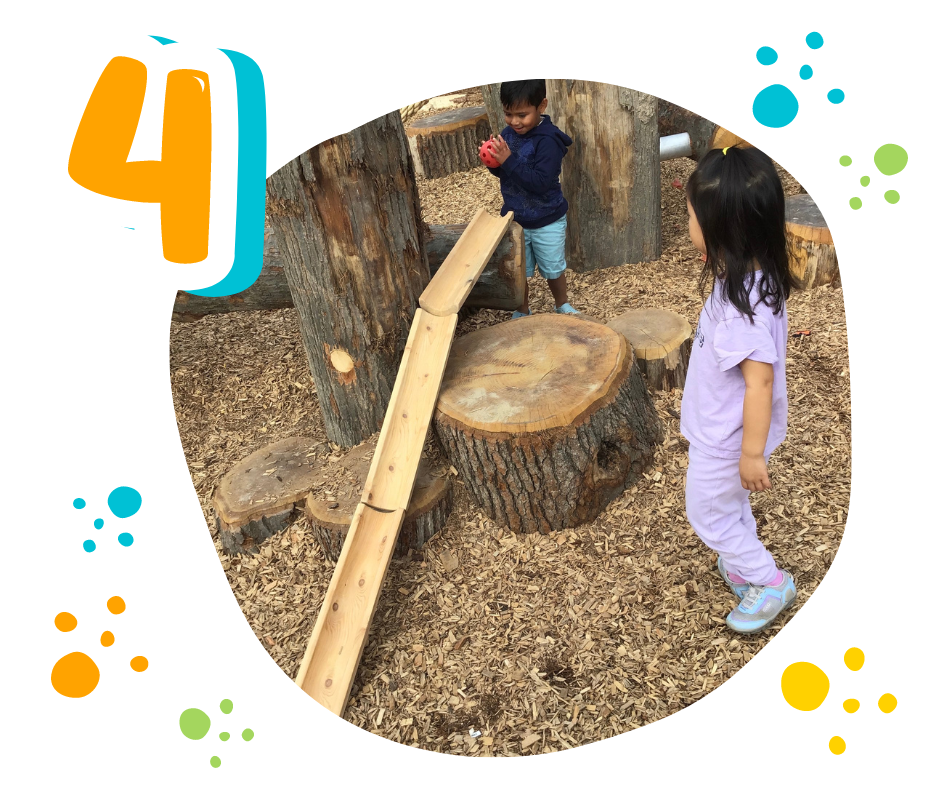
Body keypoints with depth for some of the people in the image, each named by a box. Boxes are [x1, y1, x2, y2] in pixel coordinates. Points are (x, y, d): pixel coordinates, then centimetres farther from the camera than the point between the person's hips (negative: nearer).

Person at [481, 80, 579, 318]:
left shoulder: (548, 140, -24)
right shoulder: (508, 134, -5)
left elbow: (541, 182, -32)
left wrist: (509, 160, -35)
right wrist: (493, 161, -16)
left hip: (547, 221, -4)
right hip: (514, 218, 4)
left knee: (553, 269, 16)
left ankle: (562, 305, 41)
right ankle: (522, 312, 36)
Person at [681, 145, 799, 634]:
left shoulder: (743, 306, -36)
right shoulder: (752, 277, -7)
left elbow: (760, 381, -31)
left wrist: (753, 453, -22)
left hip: (726, 441, -9)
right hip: (721, 430, 9)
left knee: (708, 512, 14)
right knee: (729, 503, 29)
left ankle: (770, 582, 32)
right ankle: (743, 567, 51)